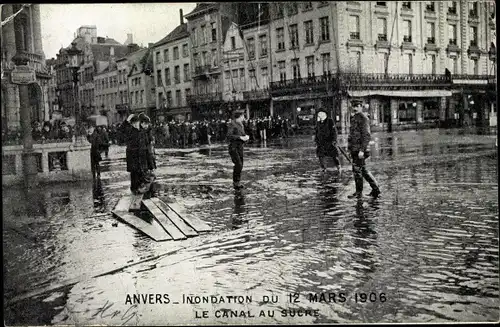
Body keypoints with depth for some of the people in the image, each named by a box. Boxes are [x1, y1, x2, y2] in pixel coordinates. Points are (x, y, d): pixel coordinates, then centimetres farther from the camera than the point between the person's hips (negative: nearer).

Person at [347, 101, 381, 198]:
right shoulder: (355, 118, 17)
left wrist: (362, 150, -23)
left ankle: (359, 192, 6)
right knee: (363, 170, 13)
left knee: (357, 170, -4)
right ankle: (375, 189, 19)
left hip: (359, 149, -10)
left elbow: (366, 135, -19)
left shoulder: (363, 118, -11)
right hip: (355, 149, 10)